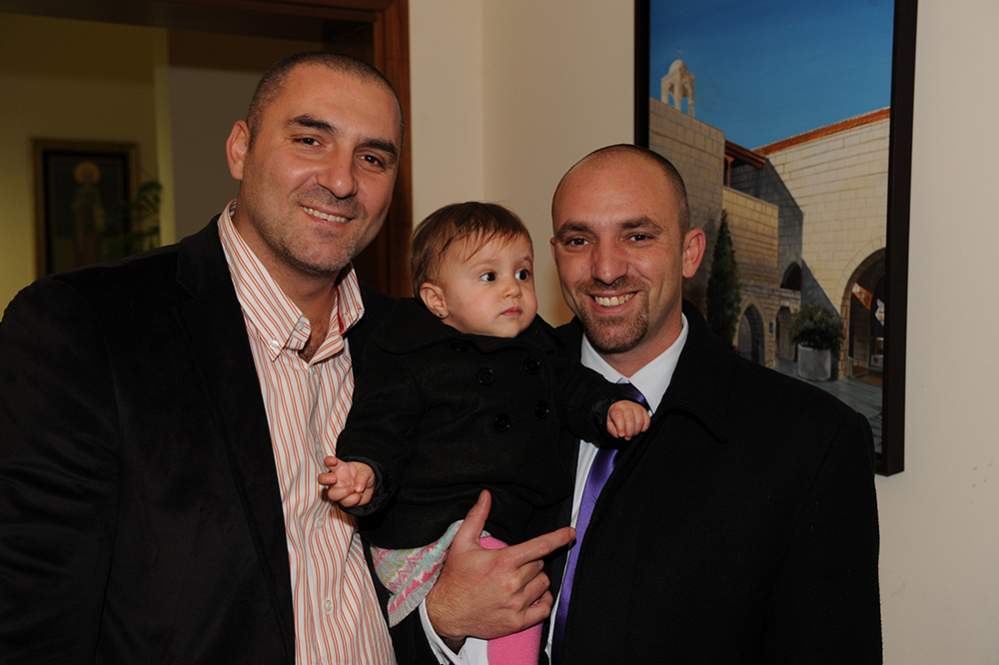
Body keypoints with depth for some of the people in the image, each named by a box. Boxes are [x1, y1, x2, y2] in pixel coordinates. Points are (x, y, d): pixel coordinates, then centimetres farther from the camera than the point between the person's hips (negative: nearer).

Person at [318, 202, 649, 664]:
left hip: (519, 523, 7)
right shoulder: (405, 361, -7)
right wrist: (367, 474, -28)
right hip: (437, 531, -7)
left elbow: (572, 387, 23)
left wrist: (609, 406, 4)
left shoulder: (536, 344, 12)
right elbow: (379, 430, -8)